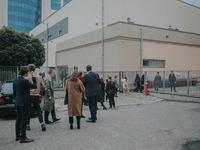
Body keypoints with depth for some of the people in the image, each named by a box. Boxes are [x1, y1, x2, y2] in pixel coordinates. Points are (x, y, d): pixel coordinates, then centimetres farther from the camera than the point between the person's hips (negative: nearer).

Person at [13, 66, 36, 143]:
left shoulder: (15, 80, 9)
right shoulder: (24, 81, -18)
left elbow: (14, 92, 16)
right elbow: (34, 86, -10)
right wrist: (33, 77, -3)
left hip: (17, 102, 9)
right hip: (24, 103, -9)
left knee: (18, 119, 16)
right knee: (24, 119, -3)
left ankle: (18, 136, 25)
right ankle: (23, 138, 1)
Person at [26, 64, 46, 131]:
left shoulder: (28, 77, -9)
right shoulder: (39, 77, 5)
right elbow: (43, 86, 7)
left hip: (29, 95, -3)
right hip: (37, 96, 3)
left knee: (28, 111, 9)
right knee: (38, 110, 7)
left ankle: (27, 125, 16)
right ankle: (42, 124, -8)